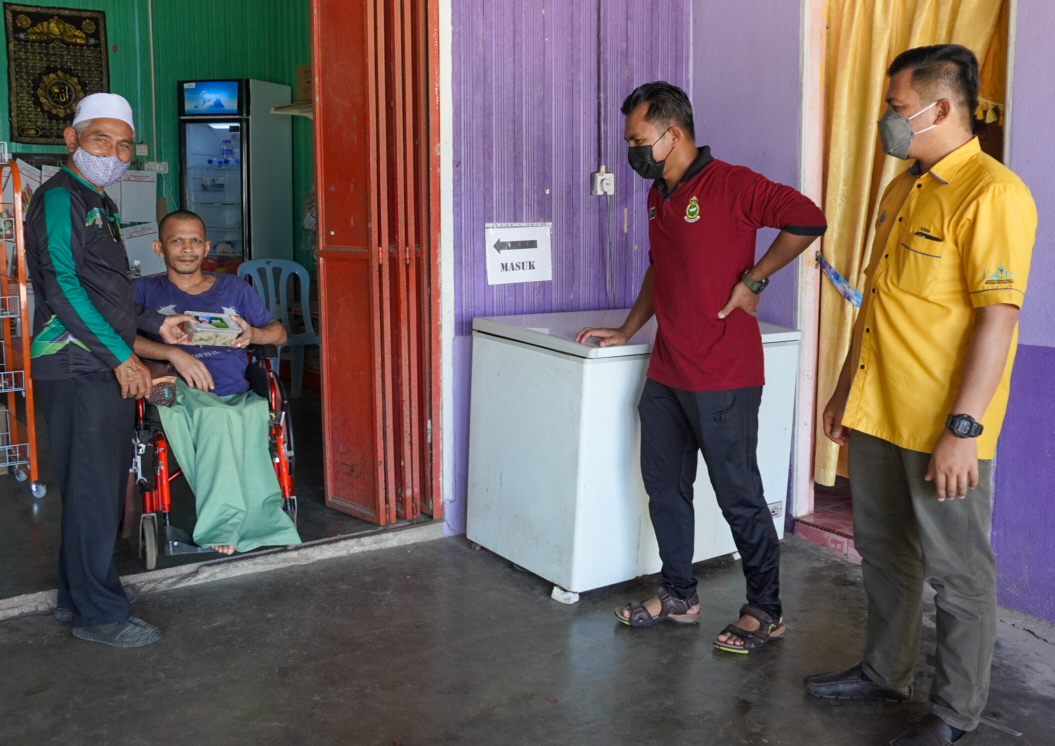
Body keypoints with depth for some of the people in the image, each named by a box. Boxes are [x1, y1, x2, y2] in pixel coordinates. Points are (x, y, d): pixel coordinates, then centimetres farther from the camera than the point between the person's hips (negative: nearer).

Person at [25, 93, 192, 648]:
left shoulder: (98, 205, 21)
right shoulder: (59, 197, -9)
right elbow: (62, 285, -19)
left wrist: (154, 323, 20)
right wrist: (121, 355, -20)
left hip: (105, 369, 10)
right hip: (77, 367, -10)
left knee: (101, 484, 15)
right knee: (93, 488, -4)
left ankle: (81, 591, 28)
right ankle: (98, 613, 5)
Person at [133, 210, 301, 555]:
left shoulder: (233, 288, 26)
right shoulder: (145, 291, 18)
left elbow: (279, 332, 24)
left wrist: (253, 334, 1)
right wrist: (173, 353, -15)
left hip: (239, 396, 2)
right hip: (181, 395, -2)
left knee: (255, 414, -37)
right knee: (219, 417, -38)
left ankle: (225, 525, -31)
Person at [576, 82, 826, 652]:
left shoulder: (730, 184, -12)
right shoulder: (658, 197, 14)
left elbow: (808, 219, -18)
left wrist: (752, 279, -15)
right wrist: (627, 330, 22)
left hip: (722, 379, -8)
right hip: (665, 375, 8)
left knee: (739, 497, 2)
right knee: (664, 487, 14)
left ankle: (765, 611, 18)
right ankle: (678, 596, 30)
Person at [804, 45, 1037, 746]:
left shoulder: (991, 194, -14)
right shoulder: (902, 190, 14)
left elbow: (997, 317, -20)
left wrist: (963, 427, -23)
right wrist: (846, 388, 20)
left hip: (942, 427, -8)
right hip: (877, 414, 9)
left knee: (958, 572, 6)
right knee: (884, 551, 20)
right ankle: (885, 671, 37)